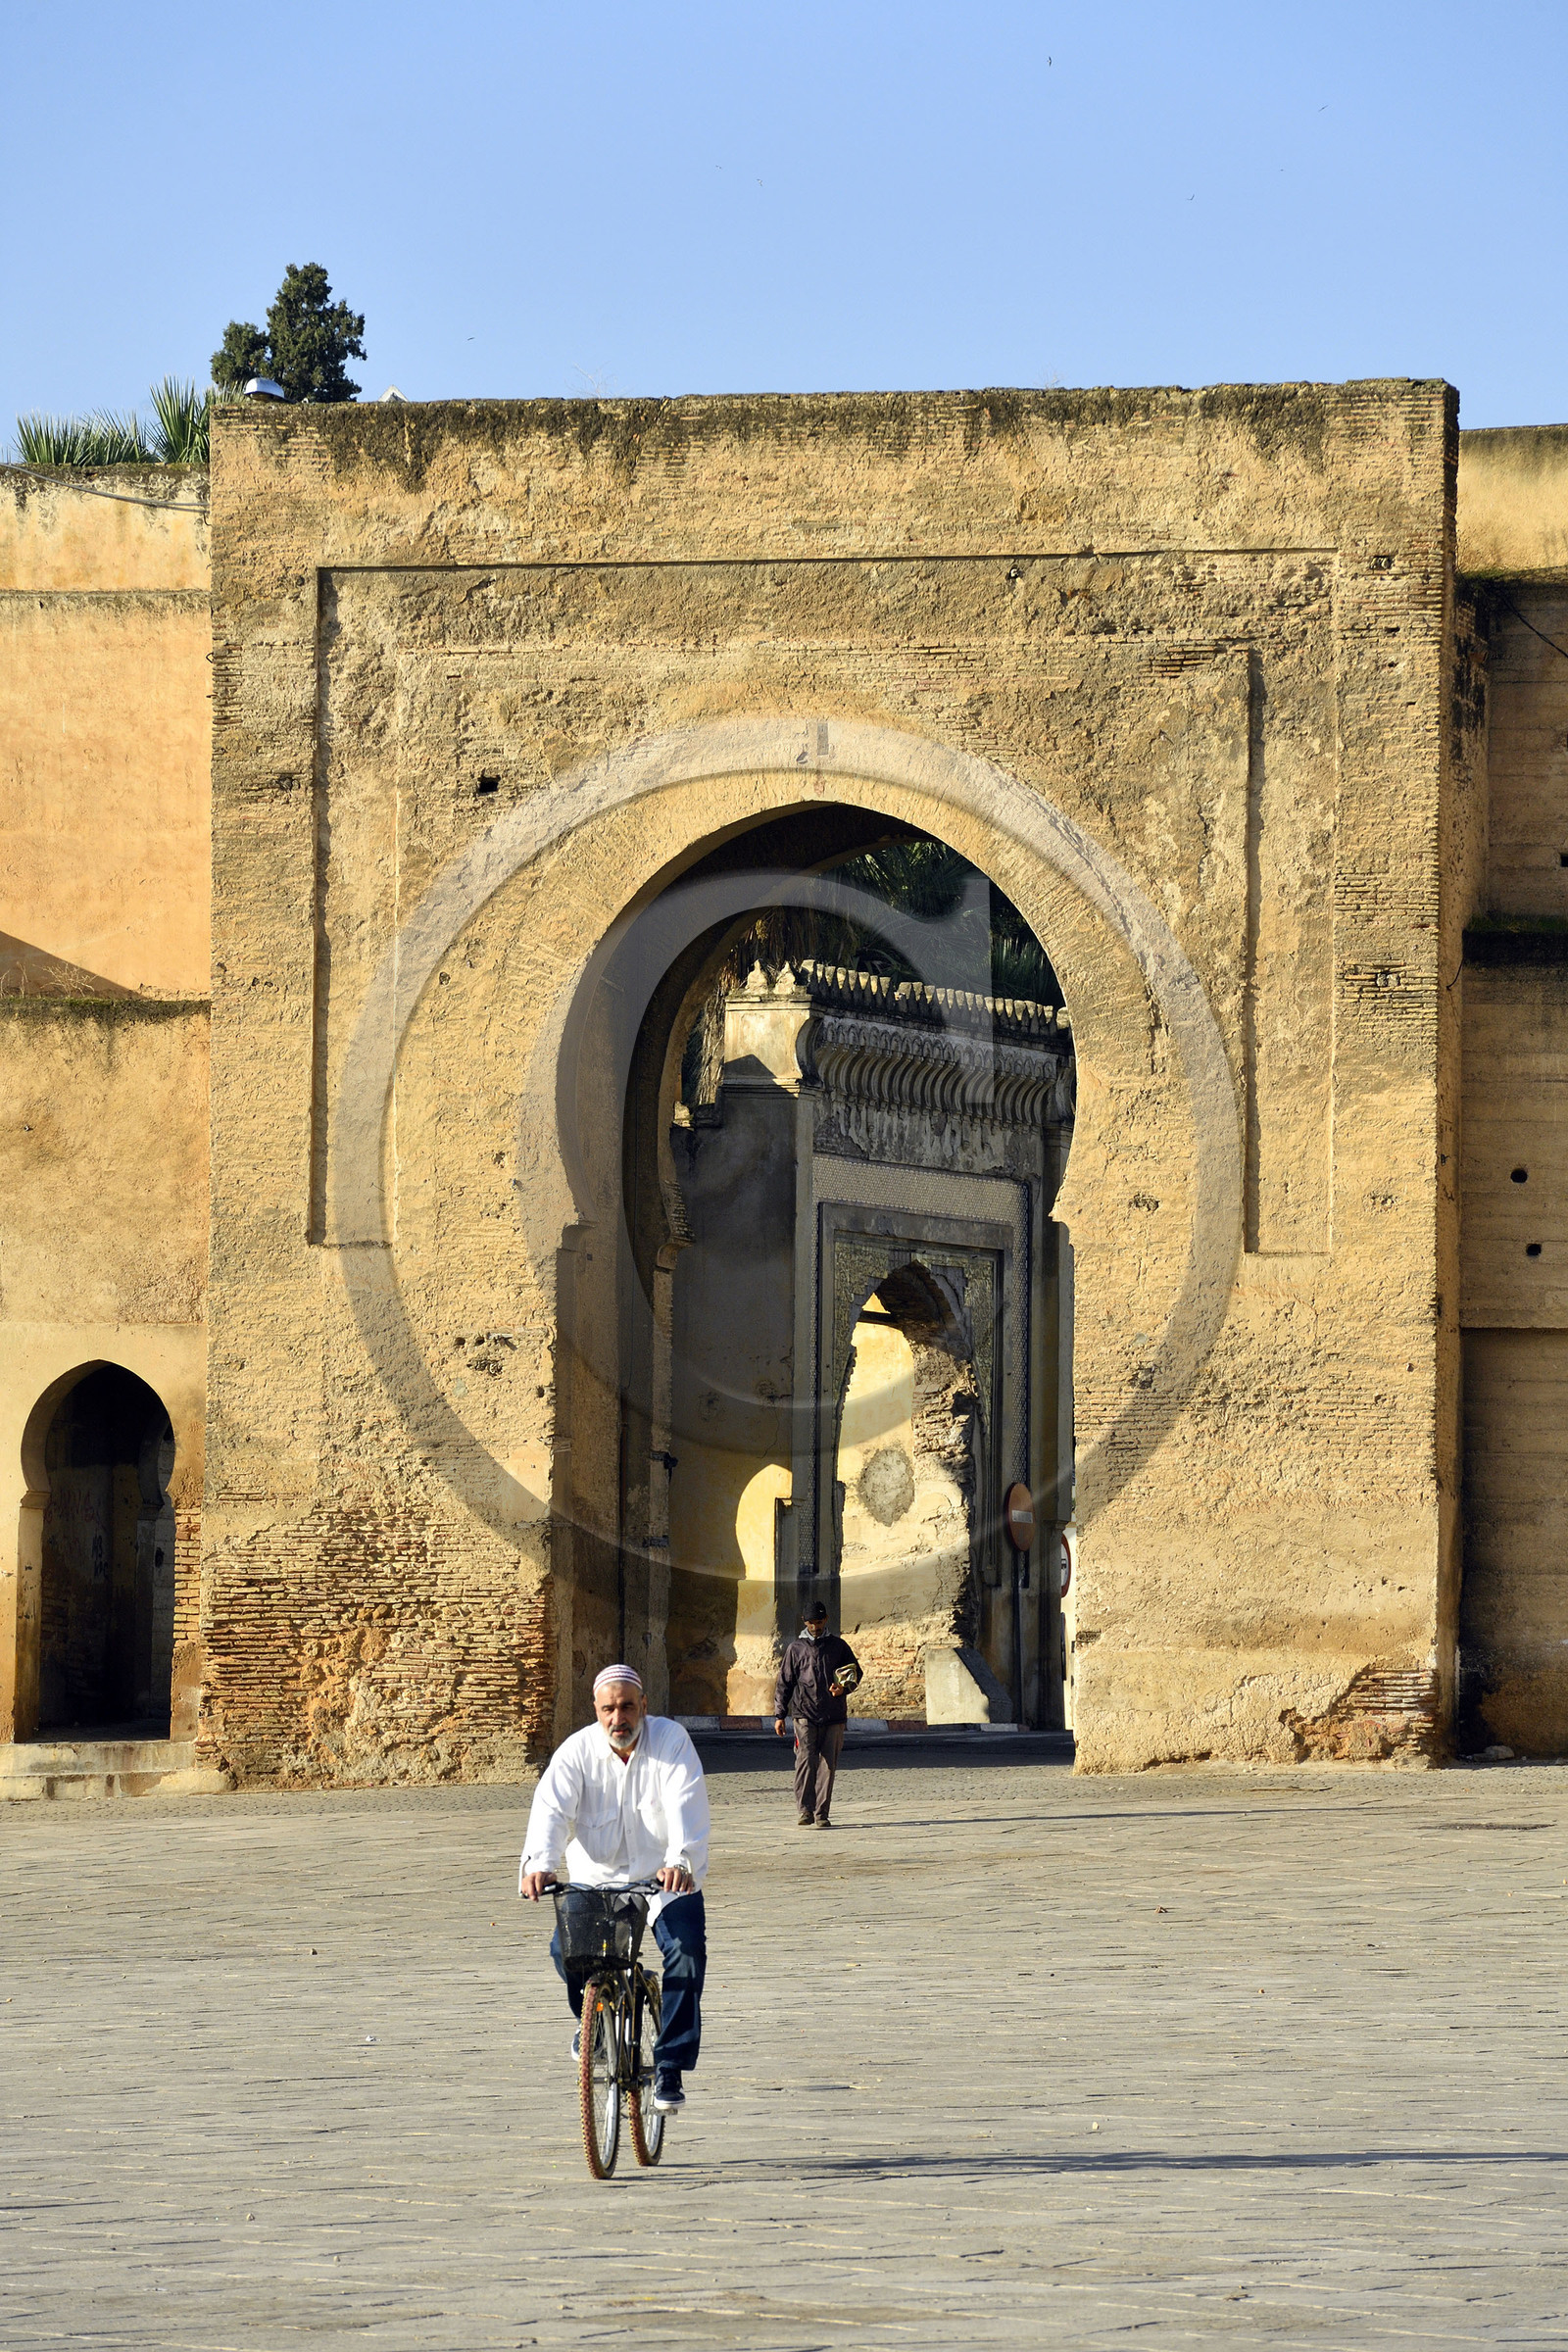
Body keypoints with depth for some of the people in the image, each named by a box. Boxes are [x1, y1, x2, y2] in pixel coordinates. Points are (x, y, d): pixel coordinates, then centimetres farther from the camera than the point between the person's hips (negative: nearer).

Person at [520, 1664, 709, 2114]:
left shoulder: (670, 1741, -11)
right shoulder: (577, 1751, -7)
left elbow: (685, 1807, -24)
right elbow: (552, 1809, -21)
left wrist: (681, 1862, -43)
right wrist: (538, 1864, -41)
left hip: (665, 1879, -1)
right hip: (596, 1879, 1)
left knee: (687, 1949, -24)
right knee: (565, 1948, -20)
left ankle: (670, 2068, -15)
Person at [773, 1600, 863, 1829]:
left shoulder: (838, 1646, 12)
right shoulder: (796, 1648, 10)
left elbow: (855, 1672, 17)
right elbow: (784, 1683, 12)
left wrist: (843, 1688, -5)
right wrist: (780, 1715, 6)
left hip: (833, 1716, 1)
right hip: (805, 1714, -1)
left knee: (828, 1764, -1)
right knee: (806, 1760, -15)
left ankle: (822, 1813, 4)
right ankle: (804, 1810, -14)